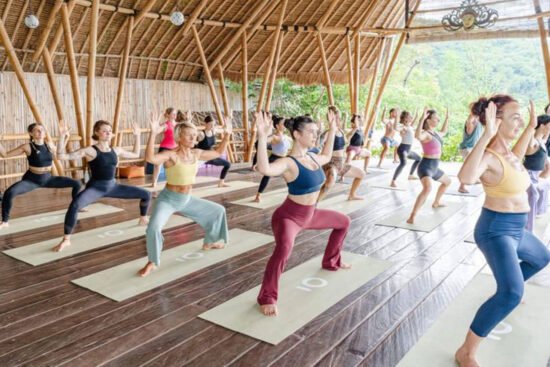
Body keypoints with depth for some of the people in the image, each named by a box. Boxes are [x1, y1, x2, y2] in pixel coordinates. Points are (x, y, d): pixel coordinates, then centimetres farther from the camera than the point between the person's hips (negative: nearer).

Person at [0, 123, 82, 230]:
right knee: (9, 193, -31)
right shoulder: (27, 147, -14)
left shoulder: (49, 145, -3)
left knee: (76, 184, 1)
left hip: (48, 178, 4)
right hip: (32, 179, -4)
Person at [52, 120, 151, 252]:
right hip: (95, 187, -5)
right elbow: (62, 156, -18)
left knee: (146, 194, 5)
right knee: (75, 205, -36)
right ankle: (66, 240, -22)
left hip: (112, 186, 6)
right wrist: (62, 137, -29)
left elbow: (135, 154, 22)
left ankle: (143, 219, 34)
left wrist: (137, 136, 18)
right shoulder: (90, 151, -11)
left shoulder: (116, 150, 5)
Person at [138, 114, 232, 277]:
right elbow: (150, 158, -44)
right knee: (154, 228, -30)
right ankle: (152, 262, -3)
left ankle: (209, 242, 38)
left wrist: (227, 135, 5)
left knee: (218, 210, 16)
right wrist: (153, 134, -51)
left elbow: (218, 153, 13)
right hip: (168, 199, -7)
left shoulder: (196, 153, -3)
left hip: (187, 199, 7)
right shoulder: (171, 155, -23)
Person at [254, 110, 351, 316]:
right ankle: (267, 298, -23)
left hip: (310, 214, 9)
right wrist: (263, 137, -55)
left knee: (343, 222, 25)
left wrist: (332, 131, 25)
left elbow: (327, 156, 27)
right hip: (288, 217, -9)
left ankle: (331, 262, 44)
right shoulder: (288, 163, -25)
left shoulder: (312, 158, 1)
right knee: (284, 248, -39)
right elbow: (264, 169, -48)